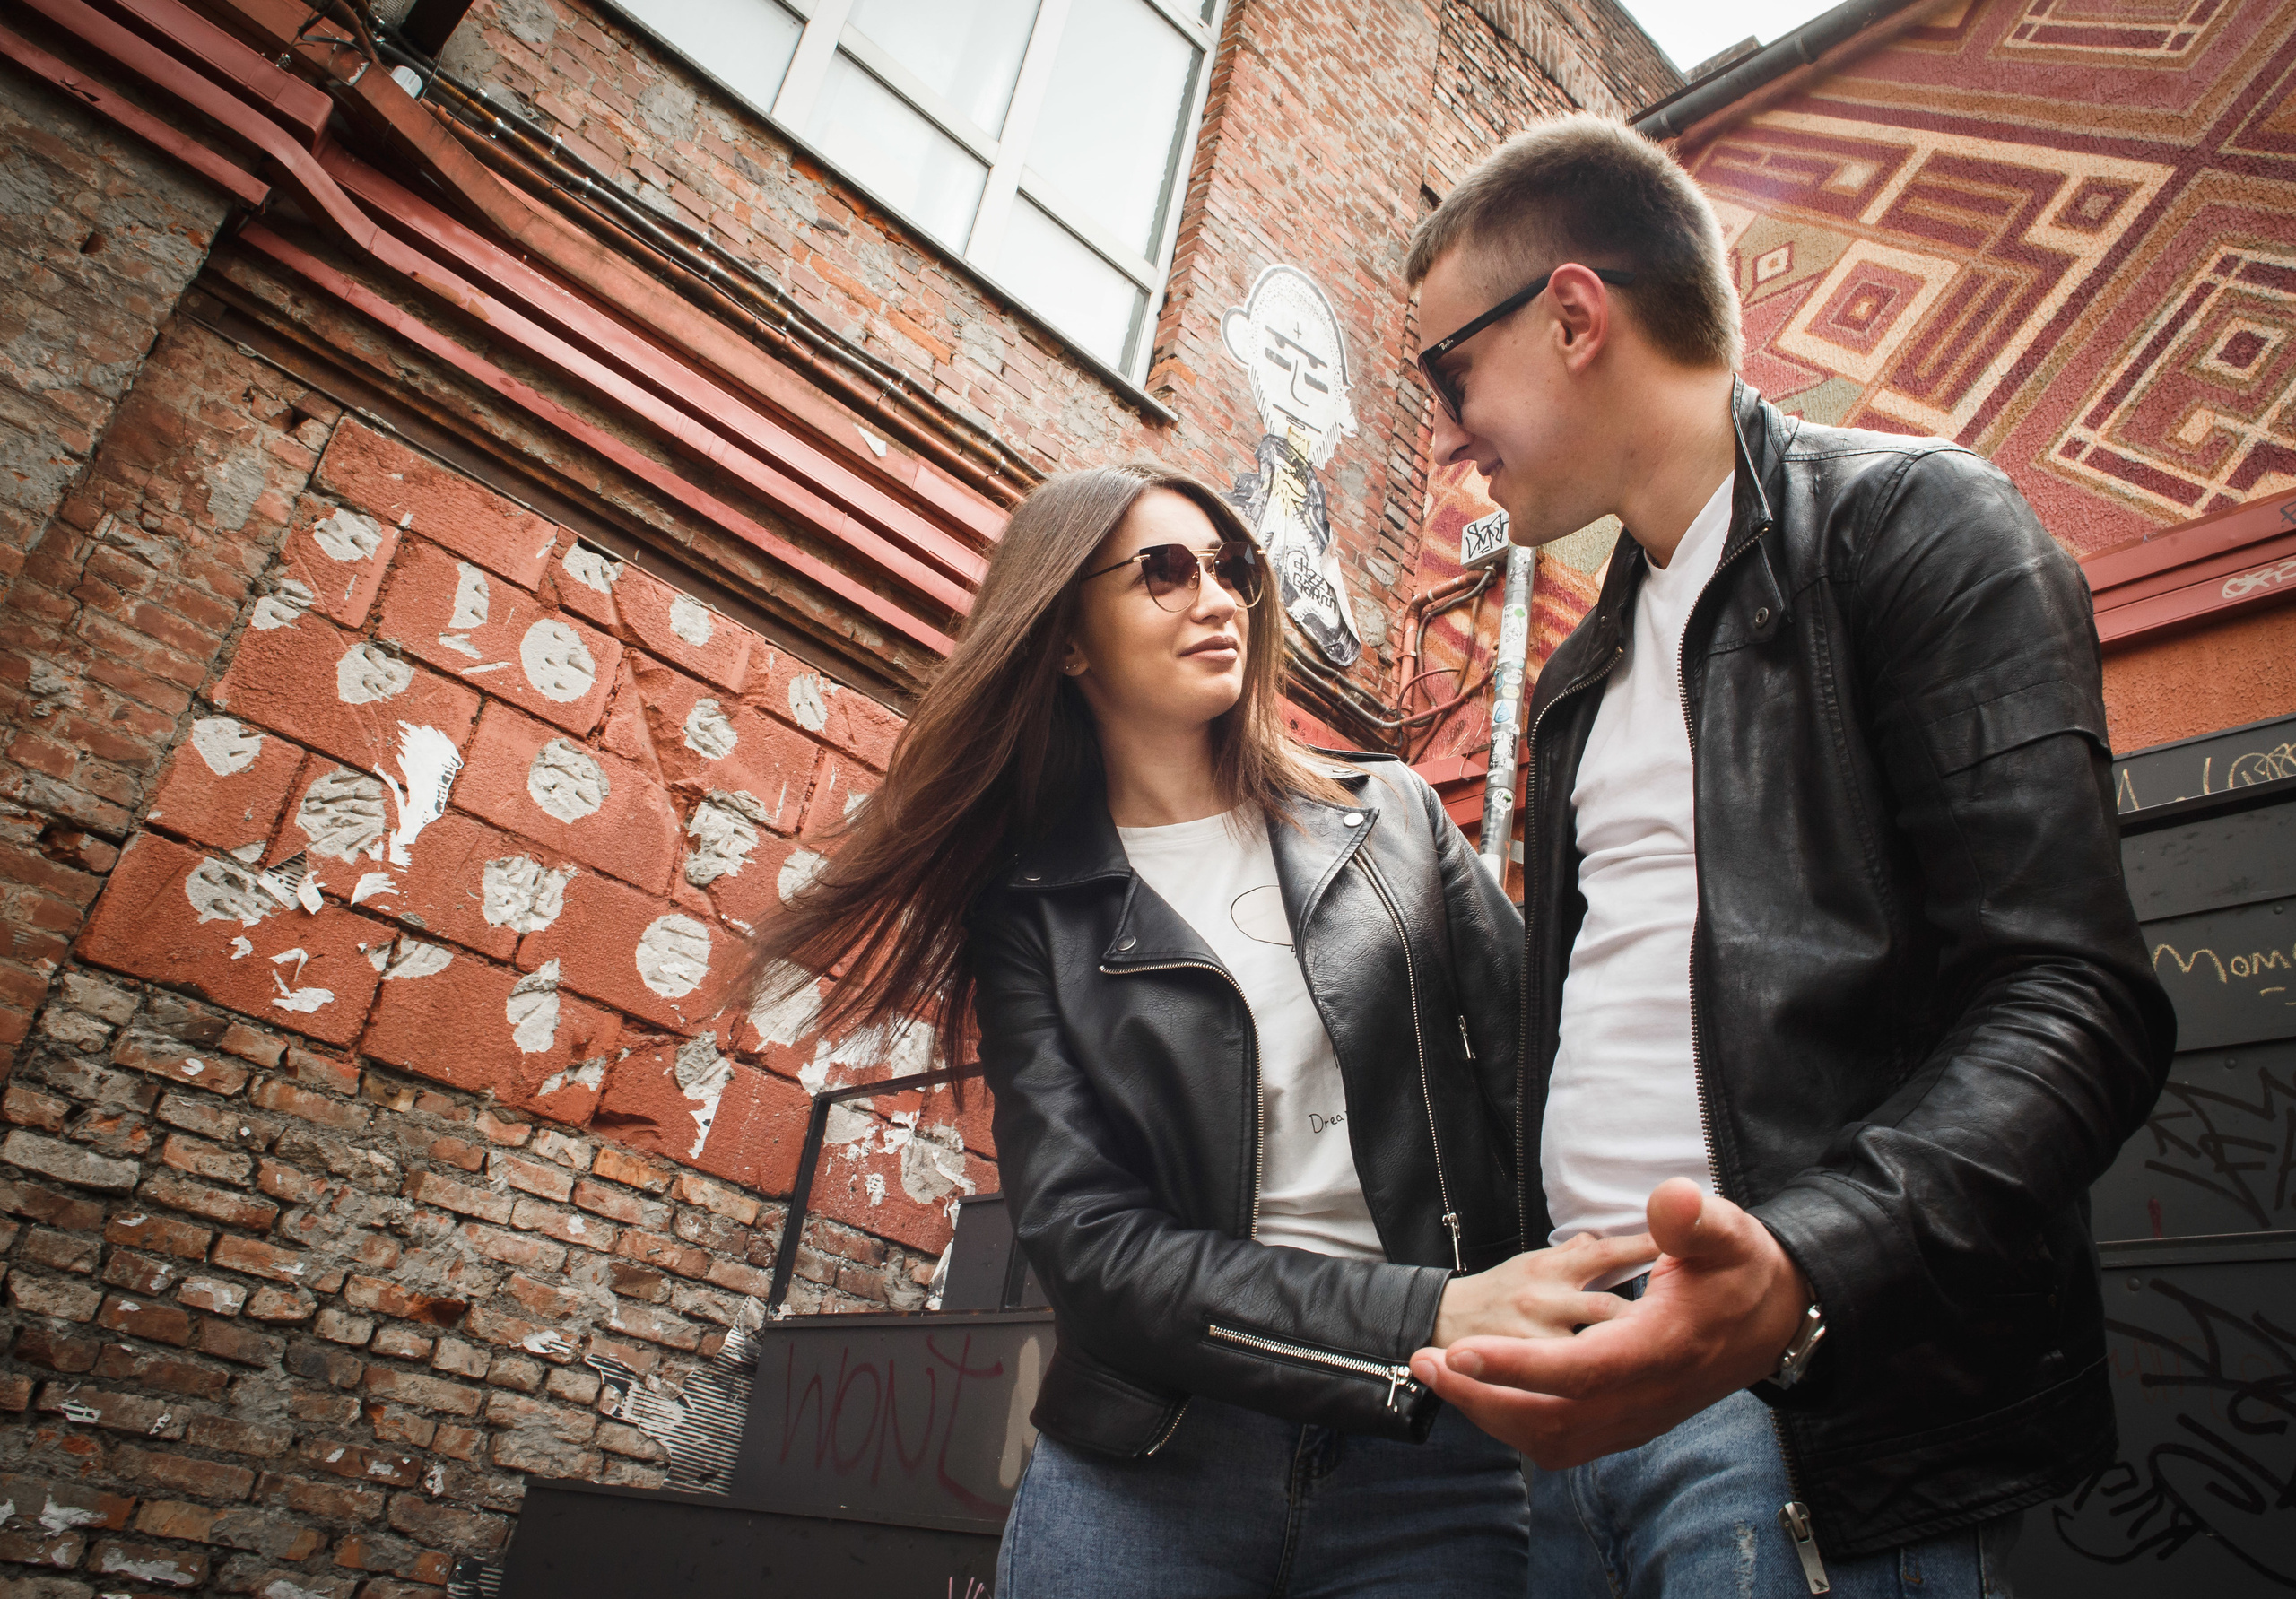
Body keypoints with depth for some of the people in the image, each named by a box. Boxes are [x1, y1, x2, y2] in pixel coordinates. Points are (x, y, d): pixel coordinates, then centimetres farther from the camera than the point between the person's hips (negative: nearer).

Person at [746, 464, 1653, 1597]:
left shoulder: (1392, 818, 5)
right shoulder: (1032, 911, -1)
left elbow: (1534, 1077, 2)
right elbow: (1089, 1237, -10)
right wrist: (1420, 1318, -22)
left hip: (1431, 1458, 1)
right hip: (1145, 1461, -1)